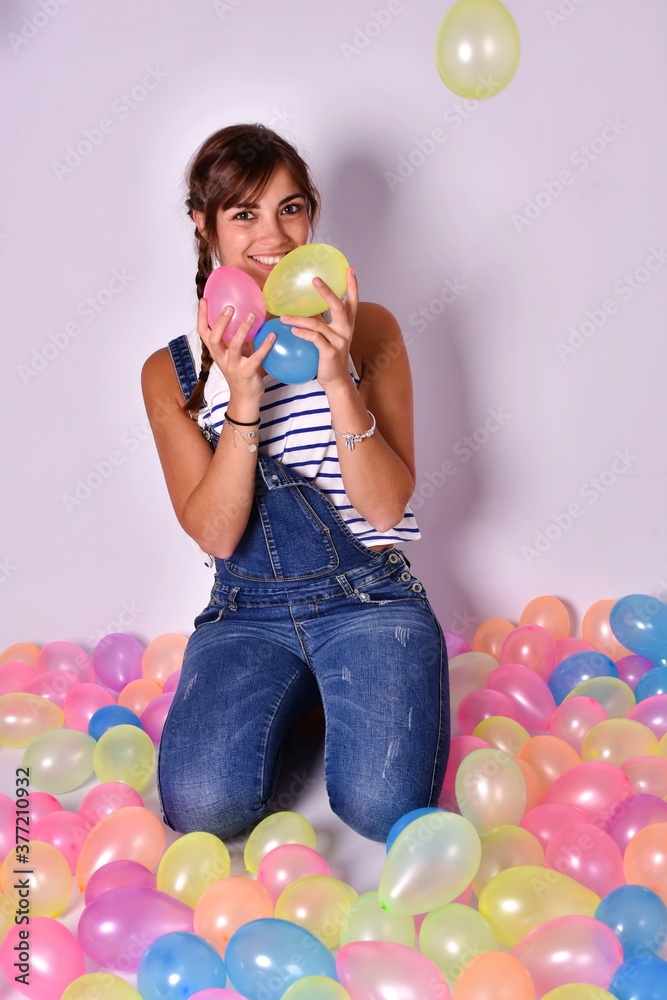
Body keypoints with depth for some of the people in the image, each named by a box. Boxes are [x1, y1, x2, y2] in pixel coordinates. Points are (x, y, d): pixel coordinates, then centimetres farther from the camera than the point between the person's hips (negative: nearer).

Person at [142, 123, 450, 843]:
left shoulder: (368, 331, 1)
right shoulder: (171, 372, 3)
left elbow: (387, 505, -8)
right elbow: (216, 534, -8)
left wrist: (337, 381, -21)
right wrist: (244, 399, -20)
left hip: (369, 596, -1)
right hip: (247, 613, 1)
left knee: (381, 806, -22)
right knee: (201, 805, -23)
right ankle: (297, 701, 9)